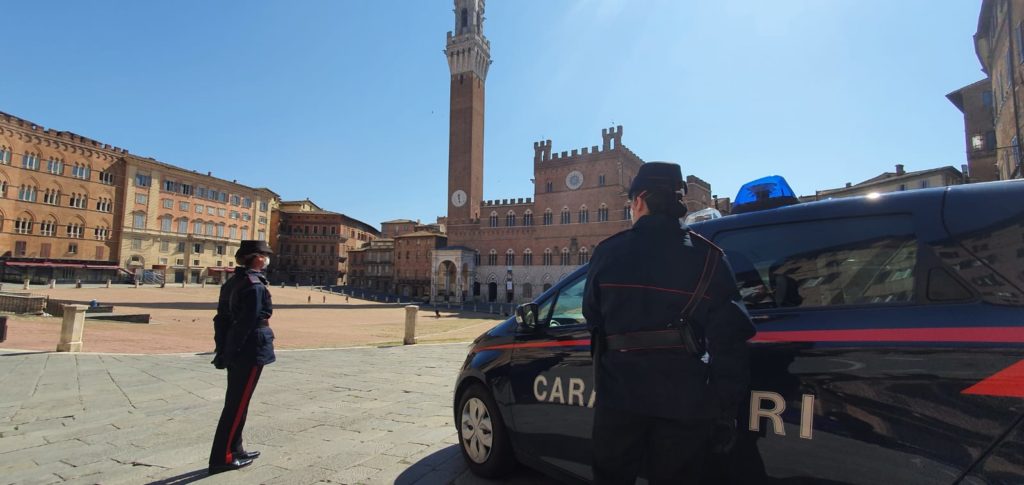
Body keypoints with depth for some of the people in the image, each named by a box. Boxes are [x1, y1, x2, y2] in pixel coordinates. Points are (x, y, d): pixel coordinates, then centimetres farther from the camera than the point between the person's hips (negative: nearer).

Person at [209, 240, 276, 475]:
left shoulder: (232, 281, 11)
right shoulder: (255, 285, -17)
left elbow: (221, 318, 13)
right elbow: (247, 323, -21)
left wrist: (222, 350, 15)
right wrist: (230, 353, -13)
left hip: (236, 351, 9)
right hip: (252, 351, -9)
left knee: (234, 402, 17)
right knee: (237, 404, 0)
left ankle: (235, 449, 30)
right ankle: (222, 458, 10)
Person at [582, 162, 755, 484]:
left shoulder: (608, 251, -2)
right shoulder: (708, 257, -4)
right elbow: (730, 341, -6)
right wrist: (726, 409, 1)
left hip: (619, 395, 1)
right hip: (683, 401, 0)